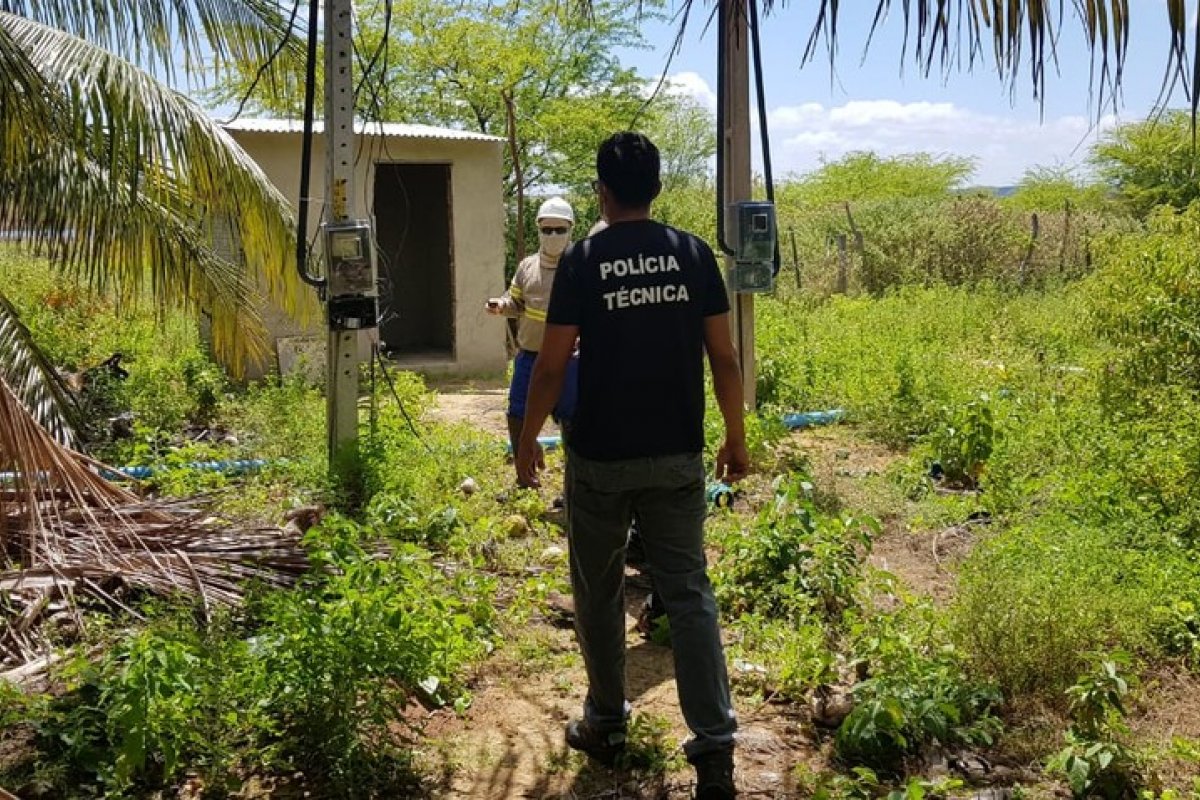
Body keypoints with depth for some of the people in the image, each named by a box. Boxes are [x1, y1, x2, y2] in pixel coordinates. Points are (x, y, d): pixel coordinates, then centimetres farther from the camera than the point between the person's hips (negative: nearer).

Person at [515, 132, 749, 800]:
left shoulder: (582, 261, -7)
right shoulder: (693, 254, 0)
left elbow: (553, 364, -8)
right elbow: (724, 356, -1)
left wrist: (529, 440, 5)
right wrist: (737, 437, 10)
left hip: (600, 458, -2)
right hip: (678, 456, 2)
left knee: (599, 593, 14)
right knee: (689, 593, 5)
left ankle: (607, 725, 27)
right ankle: (715, 744, -1)